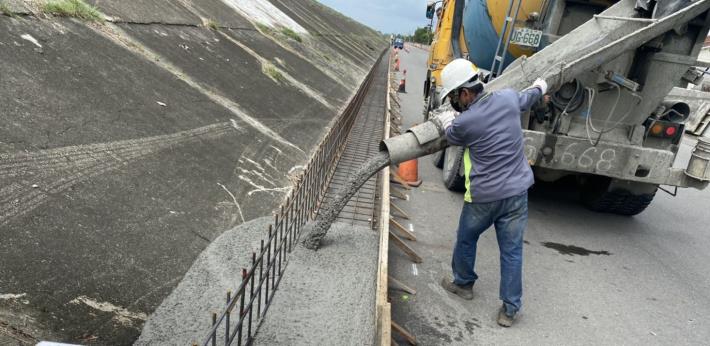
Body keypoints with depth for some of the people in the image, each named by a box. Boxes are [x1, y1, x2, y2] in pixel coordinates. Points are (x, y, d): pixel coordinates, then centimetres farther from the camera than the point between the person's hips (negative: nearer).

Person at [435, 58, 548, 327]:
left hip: (483, 196, -4)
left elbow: (452, 138, 6)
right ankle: (510, 308, 21)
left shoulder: (463, 123, -19)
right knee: (511, 250, 12)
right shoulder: (508, 98, -5)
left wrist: (446, 120, 29)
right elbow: (527, 99, 20)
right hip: (517, 192, 5)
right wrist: (539, 88, 44)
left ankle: (463, 283, 42)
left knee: (466, 240, 22)